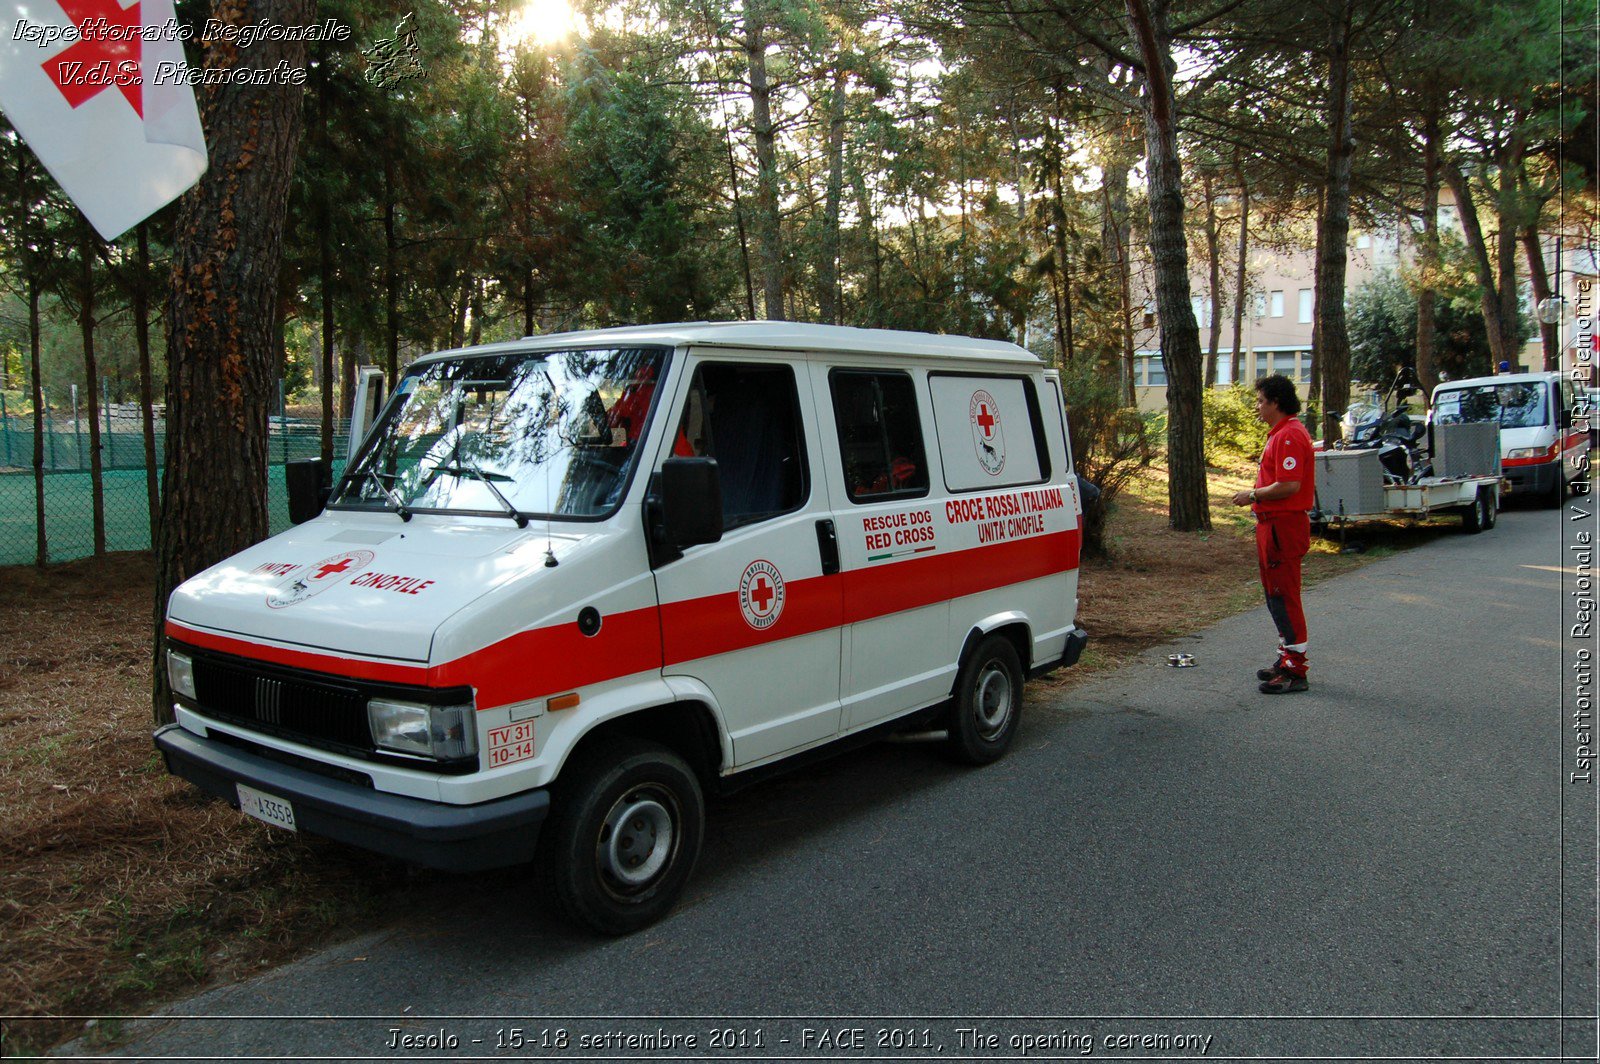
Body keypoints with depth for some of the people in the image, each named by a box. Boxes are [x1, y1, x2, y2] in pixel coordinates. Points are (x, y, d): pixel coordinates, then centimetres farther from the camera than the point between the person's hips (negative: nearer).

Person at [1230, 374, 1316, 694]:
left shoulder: (1289, 435, -17)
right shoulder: (1279, 433, 17)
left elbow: (1289, 485, -26)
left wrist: (1253, 495, -15)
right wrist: (1257, 495, 13)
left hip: (1283, 526, -11)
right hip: (1273, 523, 11)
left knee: (1284, 596, -8)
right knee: (1275, 595, 18)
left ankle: (1295, 672, -3)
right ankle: (1287, 659, 28)